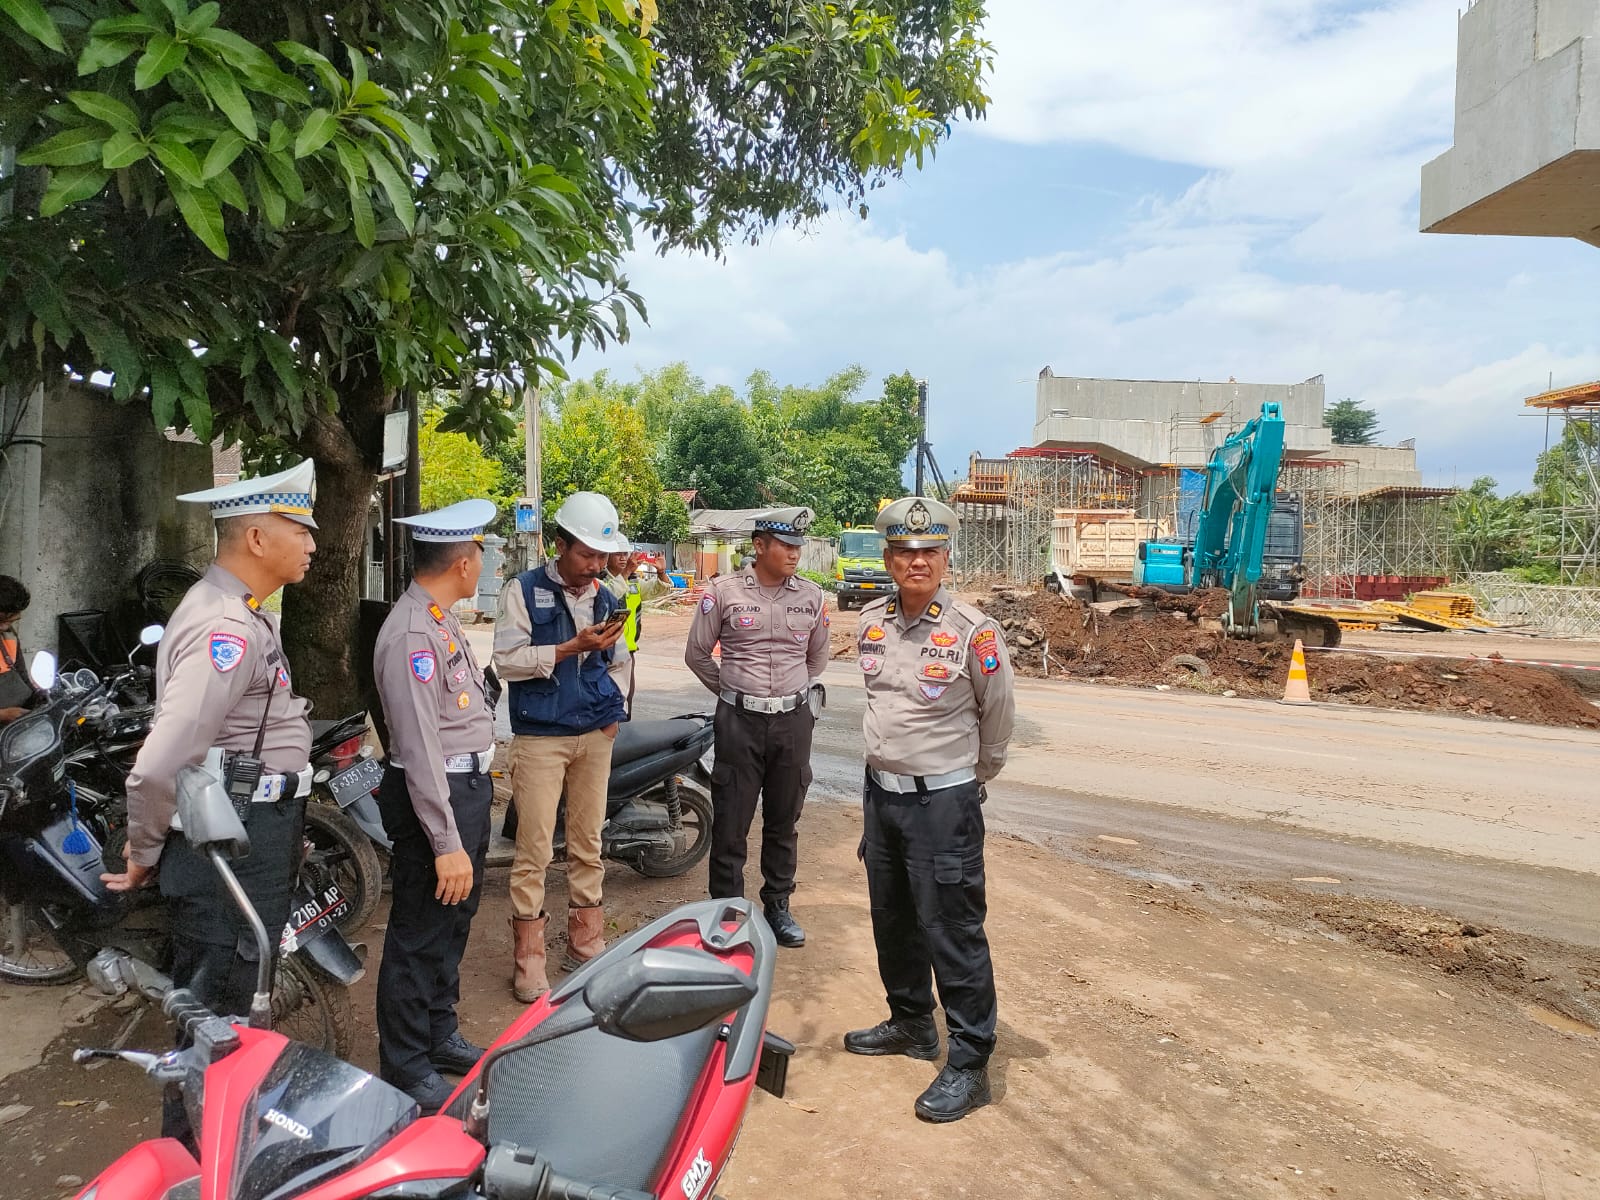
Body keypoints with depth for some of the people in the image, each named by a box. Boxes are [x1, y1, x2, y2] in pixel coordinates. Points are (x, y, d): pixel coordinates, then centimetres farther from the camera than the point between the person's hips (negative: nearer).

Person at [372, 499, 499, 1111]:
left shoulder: (441, 621, 10)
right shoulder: (411, 634, -23)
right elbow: (421, 749, -26)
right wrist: (447, 843, -25)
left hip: (468, 787, 10)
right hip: (434, 799, -10)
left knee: (453, 923, 22)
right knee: (421, 935, 4)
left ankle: (440, 1036, 40)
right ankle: (405, 1068, 21)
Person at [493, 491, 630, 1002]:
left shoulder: (604, 599, 10)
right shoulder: (524, 591, -5)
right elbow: (507, 660, -13)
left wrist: (613, 709, 6)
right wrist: (573, 647, -20)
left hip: (596, 735, 5)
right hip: (540, 736, -5)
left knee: (588, 842, 12)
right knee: (534, 849, -3)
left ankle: (586, 941, 24)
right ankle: (529, 959, 8)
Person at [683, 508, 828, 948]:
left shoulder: (811, 596, 4)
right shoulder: (724, 591, -4)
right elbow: (697, 653, 6)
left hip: (793, 720, 3)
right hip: (739, 720, -2)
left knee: (783, 821, 13)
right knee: (730, 821, 3)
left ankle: (778, 905, 26)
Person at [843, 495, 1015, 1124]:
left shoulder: (972, 631, -15)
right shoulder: (873, 622, 3)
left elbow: (998, 713, -1)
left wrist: (974, 776, 11)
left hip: (943, 800, -7)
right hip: (881, 790, 7)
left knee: (952, 930, -1)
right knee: (893, 920, 19)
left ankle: (969, 1063, 12)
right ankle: (911, 1024, 38)